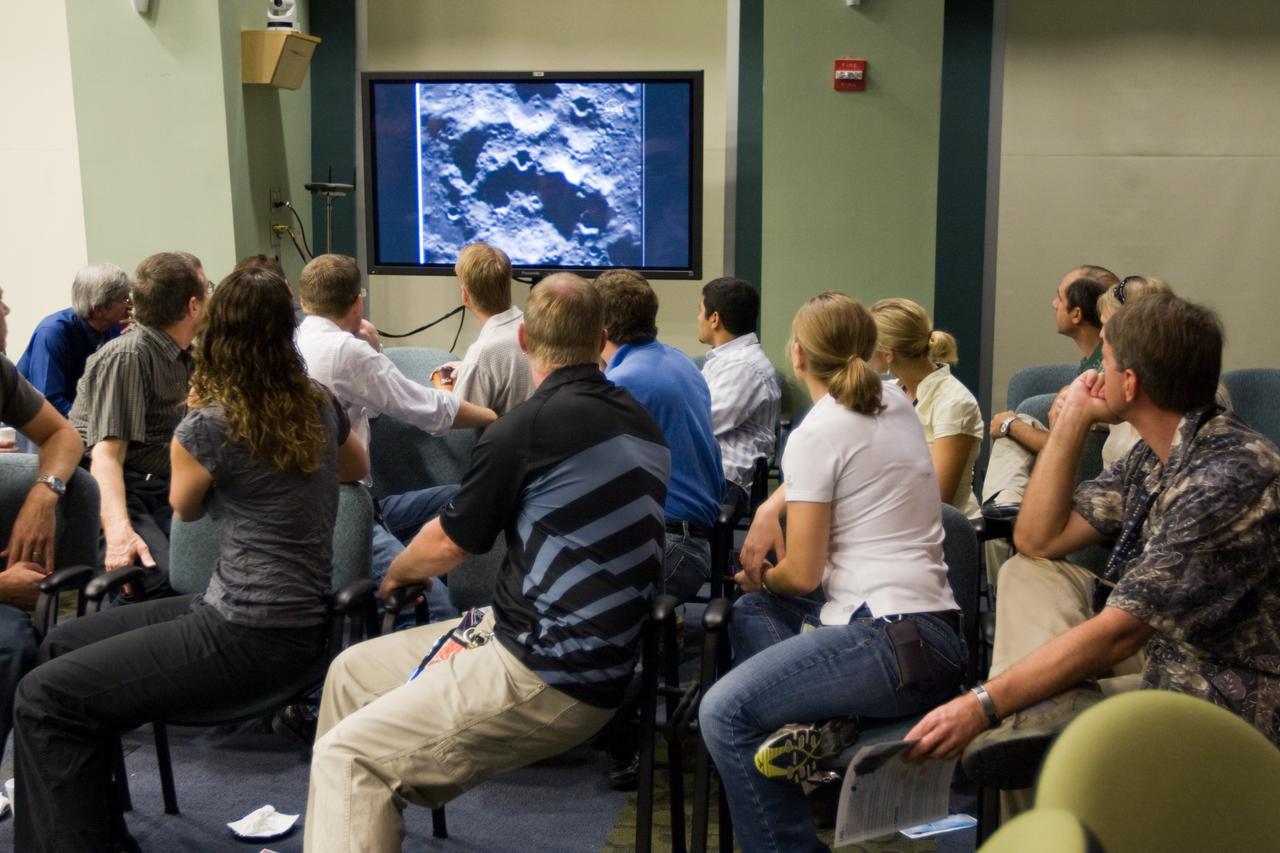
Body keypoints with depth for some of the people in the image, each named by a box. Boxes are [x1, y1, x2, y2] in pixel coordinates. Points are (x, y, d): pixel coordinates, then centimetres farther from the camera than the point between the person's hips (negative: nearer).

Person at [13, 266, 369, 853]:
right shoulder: (320, 405, 4)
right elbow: (358, 468, 25)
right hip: (297, 614, 9)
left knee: (44, 698, -9)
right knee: (63, 645, 18)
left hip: (254, 634, -9)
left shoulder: (207, 426, -16)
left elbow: (186, 507, 6)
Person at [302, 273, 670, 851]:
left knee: (348, 758, -13)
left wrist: (395, 576, 20)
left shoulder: (527, 426, -14)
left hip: (549, 677, -9)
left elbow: (448, 544, 0)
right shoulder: (640, 421, 9)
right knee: (351, 672, 15)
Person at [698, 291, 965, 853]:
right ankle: (806, 720, 1)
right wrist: (771, 507, 19)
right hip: (934, 628, 10)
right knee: (749, 612, 24)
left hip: (895, 643, -10)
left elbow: (802, 574, -9)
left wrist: (759, 577, 13)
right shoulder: (895, 402, 13)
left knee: (722, 714, -15)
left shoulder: (816, 434, -11)